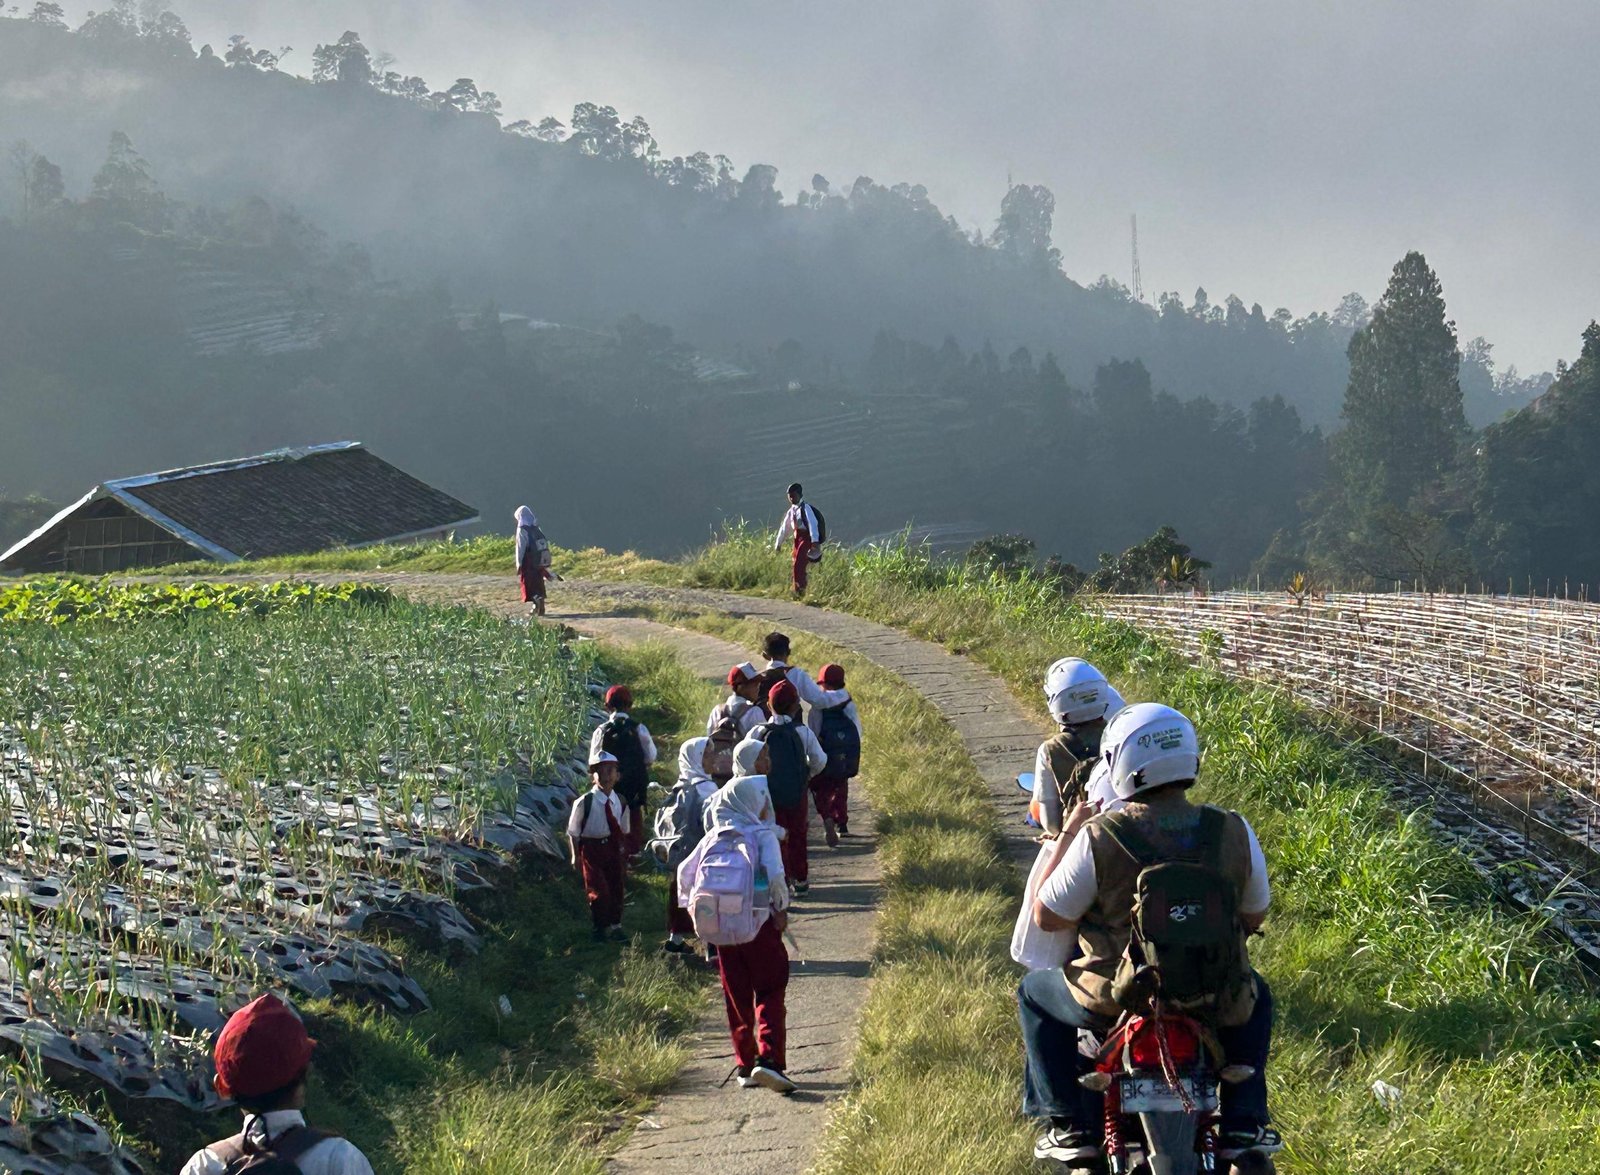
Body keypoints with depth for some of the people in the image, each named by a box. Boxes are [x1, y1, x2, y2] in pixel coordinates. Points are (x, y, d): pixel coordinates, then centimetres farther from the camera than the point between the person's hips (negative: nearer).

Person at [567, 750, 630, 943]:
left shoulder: (620, 802, -3)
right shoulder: (584, 802, -17)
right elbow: (573, 831, -7)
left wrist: (623, 847, 10)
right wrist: (576, 855, -6)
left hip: (613, 847, 4)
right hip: (592, 848, -4)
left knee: (616, 887, 14)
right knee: (598, 890, -3)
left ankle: (615, 925, 31)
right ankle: (601, 927, 17)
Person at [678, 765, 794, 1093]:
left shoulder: (713, 838, 8)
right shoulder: (763, 836, -8)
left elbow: (685, 873, 10)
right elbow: (775, 875, -19)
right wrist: (782, 908, -3)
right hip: (759, 923, -5)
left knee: (737, 998, 13)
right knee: (770, 993, -1)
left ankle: (744, 1065, 16)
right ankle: (768, 1058, -18)